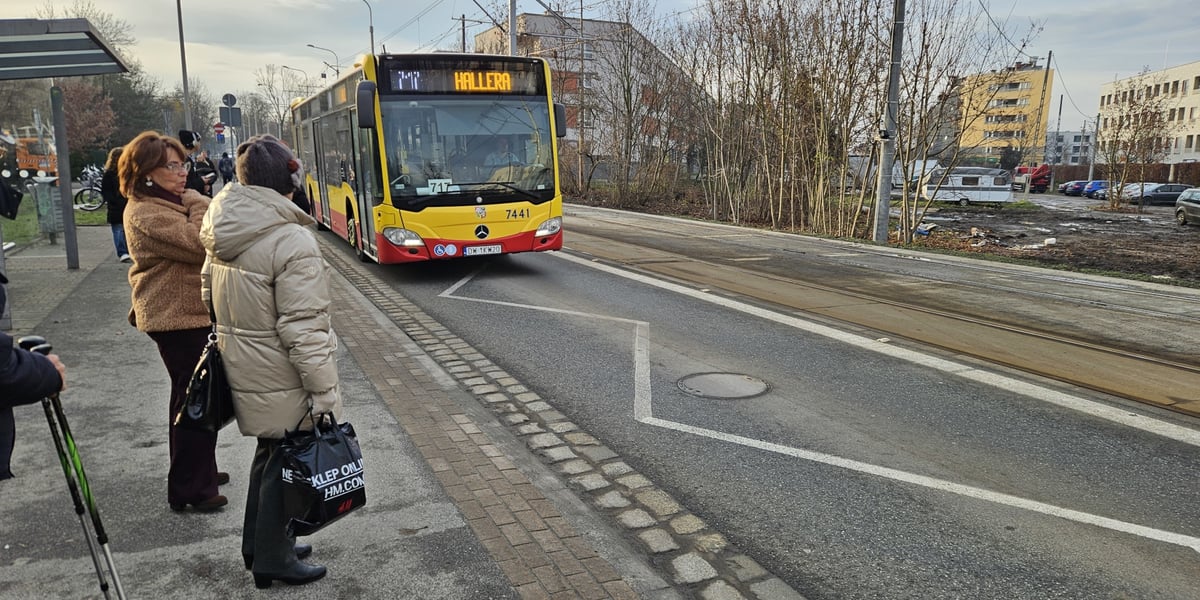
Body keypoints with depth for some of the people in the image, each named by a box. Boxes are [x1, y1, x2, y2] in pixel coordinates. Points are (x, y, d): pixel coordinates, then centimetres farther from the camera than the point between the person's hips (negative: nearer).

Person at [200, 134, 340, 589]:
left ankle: (260, 543, 38)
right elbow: (303, 329, -24)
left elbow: (210, 291, 16)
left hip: (244, 369, 8)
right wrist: (324, 391, -17)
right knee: (285, 461, 8)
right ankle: (271, 559, 23)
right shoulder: (292, 241, -23)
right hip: (281, 379, -8)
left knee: (269, 451, 23)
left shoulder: (223, 231, 2)